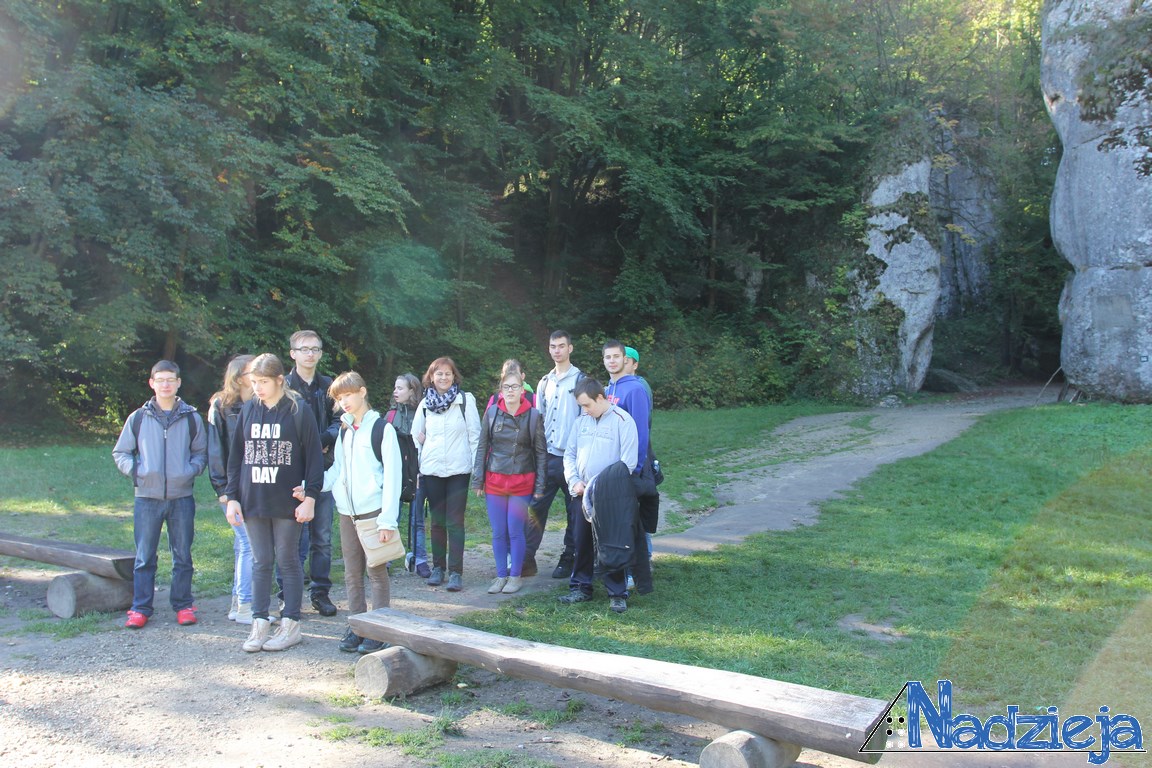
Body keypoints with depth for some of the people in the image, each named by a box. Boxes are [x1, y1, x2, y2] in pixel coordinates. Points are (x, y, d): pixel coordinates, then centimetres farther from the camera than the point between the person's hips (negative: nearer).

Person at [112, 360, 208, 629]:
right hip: (147, 498, 0)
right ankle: (140, 608, 14)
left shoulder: (191, 418, 5)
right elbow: (120, 453, 12)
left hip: (182, 497, 0)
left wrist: (190, 470, -7)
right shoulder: (138, 418, 5)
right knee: (144, 557, 5)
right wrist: (134, 469, -6)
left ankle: (183, 605, 18)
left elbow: (201, 453, 11)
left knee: (183, 556, 7)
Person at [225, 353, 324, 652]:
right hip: (253, 501, 4)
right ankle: (260, 623, 16)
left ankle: (290, 624, 14)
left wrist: (310, 498, -10)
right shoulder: (248, 410, 7)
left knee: (288, 561, 5)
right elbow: (236, 456, 11)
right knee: (261, 562, 9)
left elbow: (314, 456, -6)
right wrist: (232, 497, 6)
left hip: (287, 502, -4)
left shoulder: (298, 411, -6)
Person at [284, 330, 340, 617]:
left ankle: (320, 592, 18)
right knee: (295, 536, -2)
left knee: (323, 536, 8)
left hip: (324, 468, 3)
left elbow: (340, 421, 7)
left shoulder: (329, 386, 11)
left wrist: (324, 439, -10)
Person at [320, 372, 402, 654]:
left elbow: (392, 474, -11)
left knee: (376, 572, 1)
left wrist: (387, 519, -16)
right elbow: (337, 470, 16)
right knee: (352, 574, 10)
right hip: (347, 512, 6)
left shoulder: (382, 428, -7)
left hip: (373, 511, -6)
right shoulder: (344, 431, 14)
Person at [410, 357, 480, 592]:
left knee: (455, 522, -5)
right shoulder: (425, 404, 8)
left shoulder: (466, 400, -1)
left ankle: (456, 572, -1)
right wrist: (415, 468, 12)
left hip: (458, 469, -3)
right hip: (431, 470, 3)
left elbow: (475, 435, -1)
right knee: (437, 521, 10)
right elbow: (415, 436, 17)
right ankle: (438, 567, 20)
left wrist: (476, 468, -4)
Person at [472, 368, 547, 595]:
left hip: (522, 482, -2)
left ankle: (515, 576, 14)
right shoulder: (492, 412, 2)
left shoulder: (533, 416, -3)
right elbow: (482, 447, 7)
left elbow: (541, 453, 1)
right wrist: (478, 480, 3)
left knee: (515, 531, 0)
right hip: (494, 482, 2)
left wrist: (540, 486, -2)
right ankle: (501, 576, 18)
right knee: (498, 532, 7)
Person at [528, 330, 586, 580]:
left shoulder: (580, 379, -1)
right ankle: (527, 557, 5)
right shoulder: (545, 382, 14)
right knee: (537, 507, 2)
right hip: (546, 456, 5)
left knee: (574, 511, 4)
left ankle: (568, 559, 13)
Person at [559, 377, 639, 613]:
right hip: (584, 496, 6)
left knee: (612, 546, -1)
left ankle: (617, 593, 10)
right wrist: (575, 481, -2)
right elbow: (570, 454, 14)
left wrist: (599, 487, -16)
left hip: (611, 497, -5)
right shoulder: (582, 421, 8)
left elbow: (628, 463, -14)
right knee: (582, 543, 11)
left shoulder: (623, 421, -10)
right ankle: (581, 588, 24)